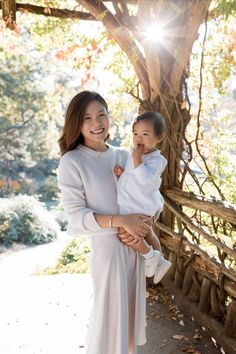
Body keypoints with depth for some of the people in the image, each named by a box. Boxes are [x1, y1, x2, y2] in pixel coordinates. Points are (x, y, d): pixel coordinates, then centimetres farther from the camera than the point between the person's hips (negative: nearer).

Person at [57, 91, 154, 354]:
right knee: (111, 310, 8)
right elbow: (76, 215, -15)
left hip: (134, 244, 6)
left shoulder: (123, 156, 4)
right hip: (106, 245, -5)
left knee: (131, 304, 19)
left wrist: (141, 228, -9)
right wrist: (120, 221, -24)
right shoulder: (72, 162, -12)